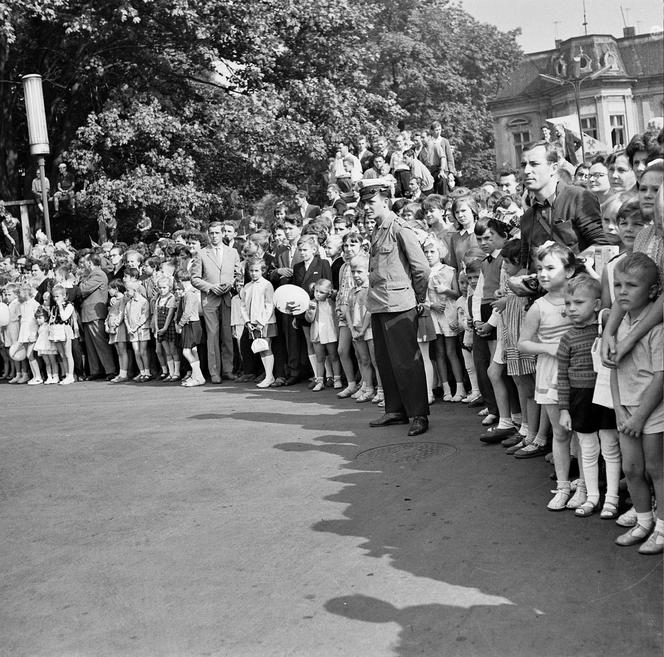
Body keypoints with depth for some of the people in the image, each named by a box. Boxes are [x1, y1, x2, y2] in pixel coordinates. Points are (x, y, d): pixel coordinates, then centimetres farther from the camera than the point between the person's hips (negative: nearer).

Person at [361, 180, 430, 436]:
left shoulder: (399, 228, -12)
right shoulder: (376, 231, 13)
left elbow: (421, 267, -13)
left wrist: (419, 298, -4)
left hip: (399, 305, -9)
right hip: (378, 306, 9)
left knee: (406, 361, -5)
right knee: (385, 360, 13)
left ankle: (419, 415, 3)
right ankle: (395, 410, 24)